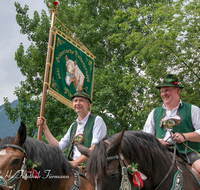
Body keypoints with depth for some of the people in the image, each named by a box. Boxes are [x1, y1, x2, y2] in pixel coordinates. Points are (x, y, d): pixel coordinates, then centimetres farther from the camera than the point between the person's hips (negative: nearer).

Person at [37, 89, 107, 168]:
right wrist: (45, 128, 17)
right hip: (73, 167, 6)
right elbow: (59, 146, 17)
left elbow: (96, 147, -11)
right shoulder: (73, 126, 22)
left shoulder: (97, 120, 0)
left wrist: (76, 162, -21)